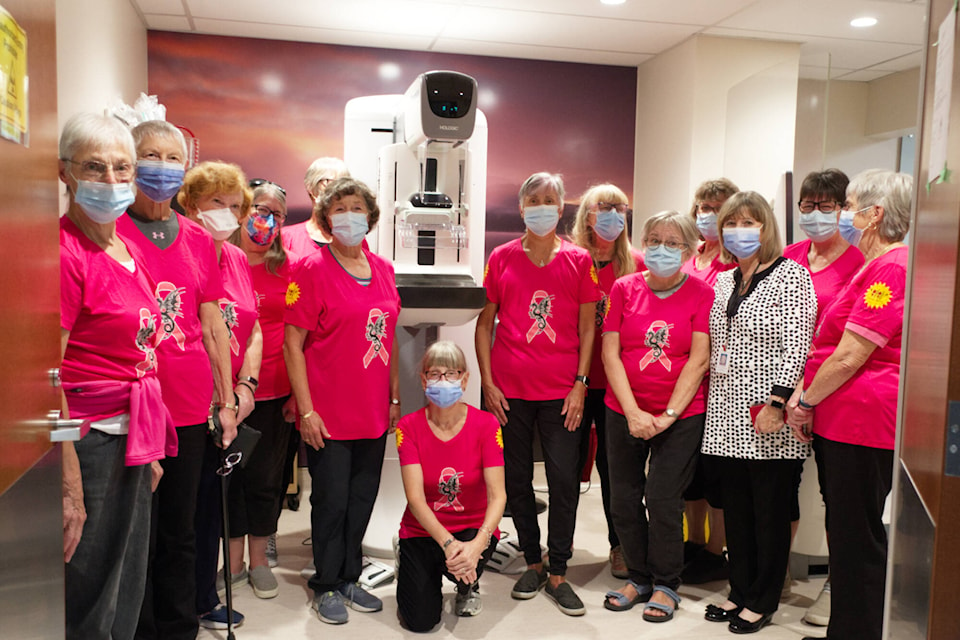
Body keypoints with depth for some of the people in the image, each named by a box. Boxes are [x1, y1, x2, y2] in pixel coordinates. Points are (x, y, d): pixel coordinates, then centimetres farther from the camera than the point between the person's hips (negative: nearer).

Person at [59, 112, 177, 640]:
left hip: (131, 439, 8)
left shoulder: (126, 248, 11)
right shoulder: (66, 251, -15)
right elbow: (49, 377, -19)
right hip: (89, 442, -8)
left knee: (128, 589, 19)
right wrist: (69, 487, -20)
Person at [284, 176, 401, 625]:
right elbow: (293, 344, -10)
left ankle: (349, 577, 33)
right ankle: (327, 585, 26)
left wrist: (395, 397, 11)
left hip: (374, 413, 5)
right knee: (331, 500, 7)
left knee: (362, 497, 15)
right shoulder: (312, 269, -8)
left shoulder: (382, 269, 8)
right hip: (329, 415, -5)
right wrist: (306, 410, -14)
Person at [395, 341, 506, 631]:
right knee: (421, 621, -13)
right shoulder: (409, 427, -10)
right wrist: (447, 542, -31)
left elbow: (497, 495, -18)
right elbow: (415, 497, -17)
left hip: (474, 528, 0)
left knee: (465, 562, -34)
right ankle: (411, 571, 21)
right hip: (422, 530, 1)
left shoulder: (486, 424, -12)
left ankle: (468, 587, 5)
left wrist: (478, 543, -35)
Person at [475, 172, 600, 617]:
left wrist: (580, 383, -3)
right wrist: (487, 382, -1)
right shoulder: (502, 258, 4)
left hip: (561, 391, -1)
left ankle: (558, 573, 16)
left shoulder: (578, 260, 4)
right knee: (517, 477, 9)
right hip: (509, 389, 1)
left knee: (565, 478, 0)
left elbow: (587, 326, 5)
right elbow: (485, 322, 7)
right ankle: (532, 563, 27)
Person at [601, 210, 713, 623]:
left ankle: (666, 585, 19)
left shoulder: (701, 294, -2)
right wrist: (633, 412, -9)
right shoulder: (624, 289, 4)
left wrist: (669, 414, -13)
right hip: (625, 411, 3)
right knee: (623, 499, 7)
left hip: (682, 414, -3)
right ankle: (638, 577, 29)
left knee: (662, 497, -3)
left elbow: (699, 360, -7)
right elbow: (610, 353, -1)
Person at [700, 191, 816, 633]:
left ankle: (762, 601, 20)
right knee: (736, 509, 14)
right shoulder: (722, 282, 14)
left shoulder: (790, 276, -5)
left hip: (769, 418, -6)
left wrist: (776, 403, -19)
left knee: (770, 510, 6)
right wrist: (712, 398, 11)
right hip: (726, 415, 6)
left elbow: (796, 346, -13)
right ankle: (740, 591, 28)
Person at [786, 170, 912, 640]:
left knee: (857, 538, 1)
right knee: (844, 531, 18)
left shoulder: (891, 267, -17)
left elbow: (848, 358, -20)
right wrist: (804, 395, 6)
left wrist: (803, 402, -8)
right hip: (841, 420, 10)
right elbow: (828, 346, 16)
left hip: (863, 422, -10)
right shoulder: (875, 266, 18)